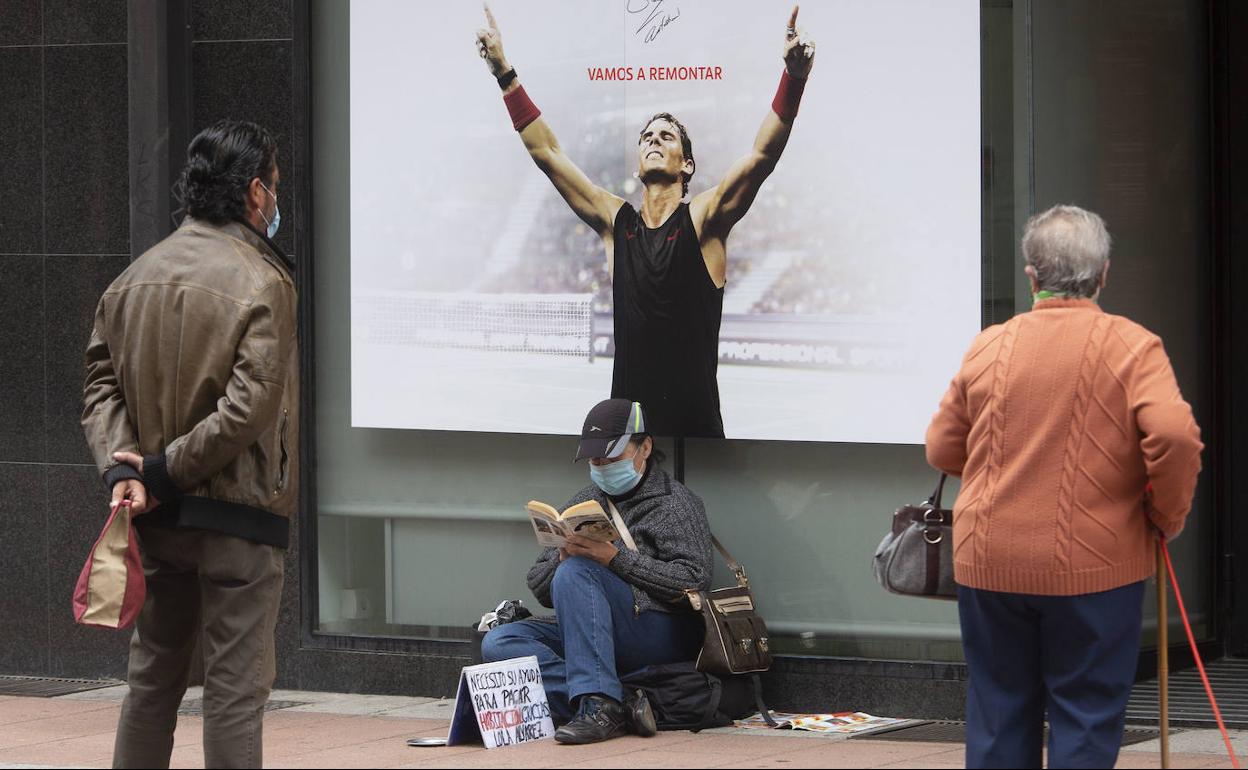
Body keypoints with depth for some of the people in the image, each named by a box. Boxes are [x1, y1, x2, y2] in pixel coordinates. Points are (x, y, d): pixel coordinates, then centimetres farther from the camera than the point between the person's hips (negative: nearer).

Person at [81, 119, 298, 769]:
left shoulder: (137, 276, 9)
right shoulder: (261, 282, -12)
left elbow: (101, 382, 5)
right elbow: (250, 406, -19)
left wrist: (121, 467, -7)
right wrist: (165, 469, -12)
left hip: (154, 518, 6)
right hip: (236, 518, -6)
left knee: (153, 676, 16)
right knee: (236, 686, -2)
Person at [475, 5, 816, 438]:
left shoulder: (703, 220, 1)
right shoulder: (615, 222, 9)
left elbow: (763, 156, -11)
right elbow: (545, 152, 11)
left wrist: (794, 79, -24)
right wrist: (505, 76, 7)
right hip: (626, 417, 3)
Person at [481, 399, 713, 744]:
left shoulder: (675, 502, 5)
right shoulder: (584, 503, 22)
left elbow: (693, 582, -11)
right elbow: (538, 585, 17)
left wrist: (616, 559, -17)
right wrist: (562, 558, -7)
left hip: (660, 635, -6)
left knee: (576, 572, -29)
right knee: (498, 643, -16)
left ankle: (599, 706, -39)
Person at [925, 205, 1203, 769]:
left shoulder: (989, 346, 2)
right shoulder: (1131, 346, -8)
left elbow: (942, 449, 9)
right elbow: (1175, 435, -21)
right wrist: (1168, 516, -5)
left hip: (989, 567, 3)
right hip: (1094, 568, -3)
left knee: (998, 711, 12)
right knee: (1086, 719, 4)